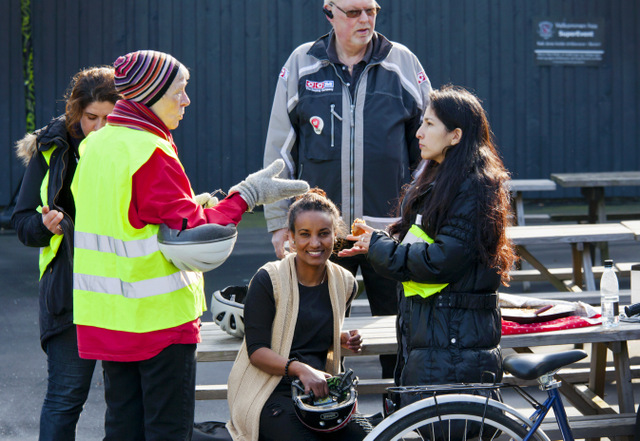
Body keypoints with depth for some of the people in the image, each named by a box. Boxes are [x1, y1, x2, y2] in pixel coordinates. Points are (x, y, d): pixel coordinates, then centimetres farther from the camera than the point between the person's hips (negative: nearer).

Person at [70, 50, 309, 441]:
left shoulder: (95, 146, 10)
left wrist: (189, 206, 15)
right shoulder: (151, 153, -16)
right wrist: (246, 196, -10)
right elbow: (193, 235, -17)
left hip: (105, 313, 8)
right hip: (159, 313, -8)